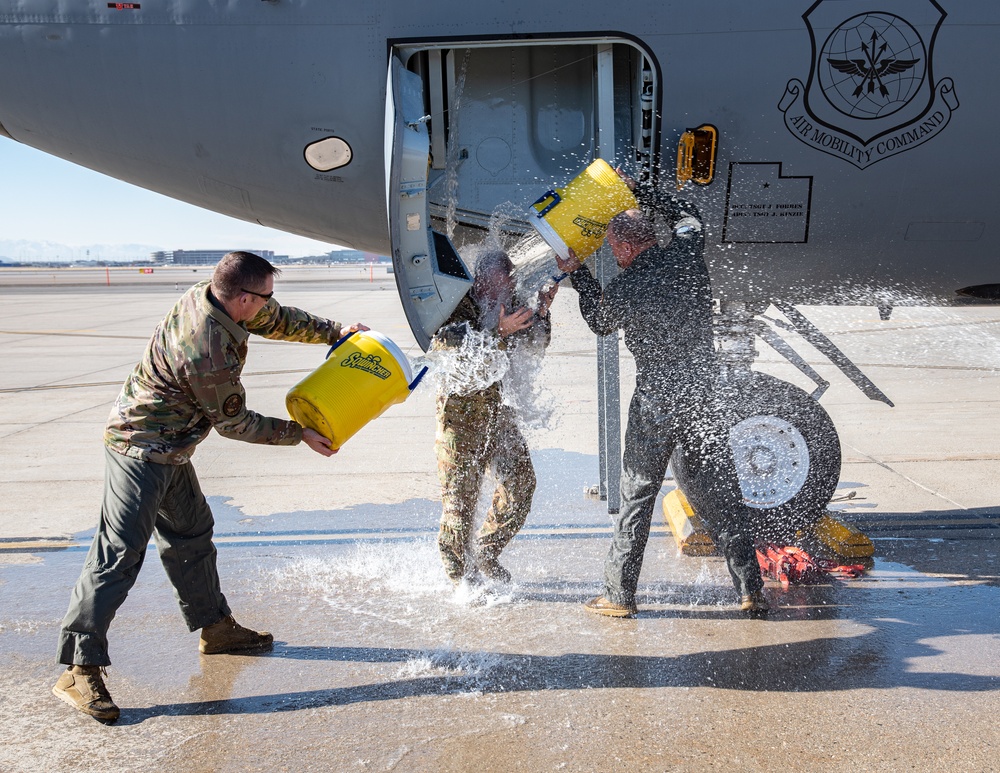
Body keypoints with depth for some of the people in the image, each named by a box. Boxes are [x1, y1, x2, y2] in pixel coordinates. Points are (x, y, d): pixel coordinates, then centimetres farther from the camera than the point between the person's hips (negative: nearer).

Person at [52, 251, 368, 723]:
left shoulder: (206, 295, -5)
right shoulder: (209, 353, -32)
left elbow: (279, 321, 13)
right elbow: (234, 423, -16)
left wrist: (337, 333, 16)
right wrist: (298, 434, -7)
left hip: (168, 447, 11)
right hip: (142, 450, -10)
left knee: (191, 535, 19)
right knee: (119, 555, -8)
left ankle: (215, 628, 34)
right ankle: (80, 670, -2)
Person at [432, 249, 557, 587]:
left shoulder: (506, 306, 7)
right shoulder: (457, 306, -13)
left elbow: (536, 344, 14)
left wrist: (541, 313, -3)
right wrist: (499, 332, -32)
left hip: (498, 407, 7)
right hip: (461, 408, -7)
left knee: (521, 482, 8)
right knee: (462, 492, -2)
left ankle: (486, 555, 25)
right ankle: (460, 575, 14)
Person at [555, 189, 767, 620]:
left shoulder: (622, 290, -12)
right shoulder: (687, 256, -4)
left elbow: (599, 323, 11)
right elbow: (686, 215, 20)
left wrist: (576, 273, 17)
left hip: (654, 403, -3)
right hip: (702, 396, 3)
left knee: (637, 496, 8)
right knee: (722, 494, 9)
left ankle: (619, 595, 15)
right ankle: (751, 591, 14)